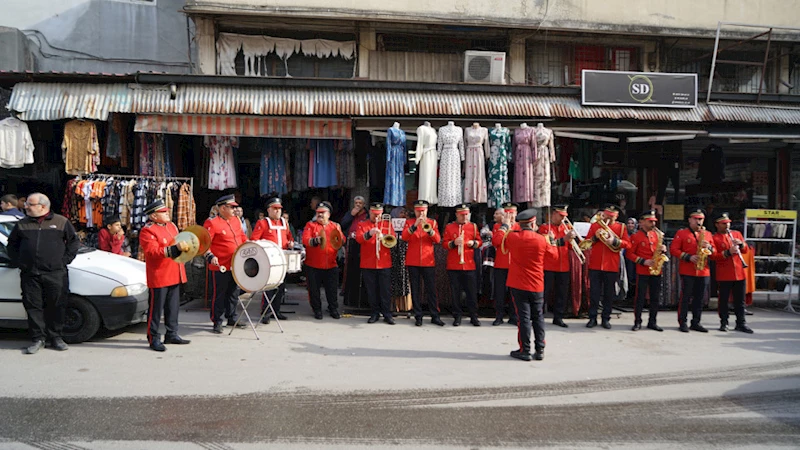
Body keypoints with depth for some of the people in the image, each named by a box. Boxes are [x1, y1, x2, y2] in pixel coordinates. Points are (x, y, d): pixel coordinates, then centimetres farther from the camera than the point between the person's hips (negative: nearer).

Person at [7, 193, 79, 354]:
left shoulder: (61, 222, 5)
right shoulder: (22, 224, 12)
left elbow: (74, 241, 9)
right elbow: (12, 244, 21)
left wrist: (65, 260, 1)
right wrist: (17, 261, 9)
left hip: (55, 274, -2)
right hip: (30, 275, 2)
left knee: (56, 307, 2)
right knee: (33, 306, 1)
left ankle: (56, 337, 14)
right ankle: (38, 338, 9)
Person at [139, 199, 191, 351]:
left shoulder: (171, 226, 14)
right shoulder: (147, 231, -12)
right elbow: (153, 252, -23)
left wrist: (185, 246, 7)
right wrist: (176, 248, -30)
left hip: (175, 275, 8)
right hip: (159, 277, -8)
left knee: (173, 307, 14)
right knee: (156, 309, -1)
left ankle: (172, 334, 25)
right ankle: (154, 339, 7)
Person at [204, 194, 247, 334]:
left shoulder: (235, 220, 11)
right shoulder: (212, 223, -13)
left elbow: (242, 236, 23)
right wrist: (210, 256, -30)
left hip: (236, 265, 7)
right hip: (221, 266, -7)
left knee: (234, 293, 16)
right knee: (220, 295, 1)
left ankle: (232, 318, 29)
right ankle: (217, 322, 12)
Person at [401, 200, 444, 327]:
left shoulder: (432, 222, 9)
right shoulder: (409, 222, 7)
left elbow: (438, 240, -4)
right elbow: (404, 237, -10)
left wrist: (429, 229, -21)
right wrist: (414, 226, -21)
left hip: (428, 261, 0)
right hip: (413, 262, 0)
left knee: (431, 289, 2)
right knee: (415, 290, 3)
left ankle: (435, 316, 9)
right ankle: (418, 316, 11)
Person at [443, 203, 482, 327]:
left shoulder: (473, 226, 9)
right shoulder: (449, 227, 5)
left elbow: (479, 241, 13)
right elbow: (445, 244, 3)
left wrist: (474, 243, -9)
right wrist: (453, 243, -16)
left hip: (470, 265, 1)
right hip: (454, 265, -1)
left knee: (472, 292, 3)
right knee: (455, 292, 3)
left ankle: (474, 316, 12)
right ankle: (457, 316, 13)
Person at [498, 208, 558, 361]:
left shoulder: (512, 237, -9)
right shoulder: (542, 239, -7)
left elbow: (497, 237, 9)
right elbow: (554, 255, 7)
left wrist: (505, 225, 23)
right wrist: (552, 240, 23)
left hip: (518, 285, -1)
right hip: (537, 286, 1)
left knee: (524, 317, 2)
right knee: (538, 317, 11)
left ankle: (525, 350, 4)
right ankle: (540, 350, 14)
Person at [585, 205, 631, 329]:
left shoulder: (621, 227, 6)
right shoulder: (595, 225, 9)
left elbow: (627, 244, -3)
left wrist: (614, 241, -18)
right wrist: (595, 237, -11)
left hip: (612, 266, 0)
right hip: (595, 265, 0)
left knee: (609, 294, 6)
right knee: (594, 293, 3)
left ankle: (606, 319, 15)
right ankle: (592, 318, 11)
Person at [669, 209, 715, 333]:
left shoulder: (707, 234, 15)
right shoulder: (681, 233, 2)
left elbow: (714, 252, 16)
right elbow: (673, 250, -5)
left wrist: (709, 247, -7)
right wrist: (688, 257, -16)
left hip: (704, 271, 4)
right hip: (687, 271, -4)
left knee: (700, 298, 8)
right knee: (686, 297, -2)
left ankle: (696, 322, 16)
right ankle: (682, 322, 4)